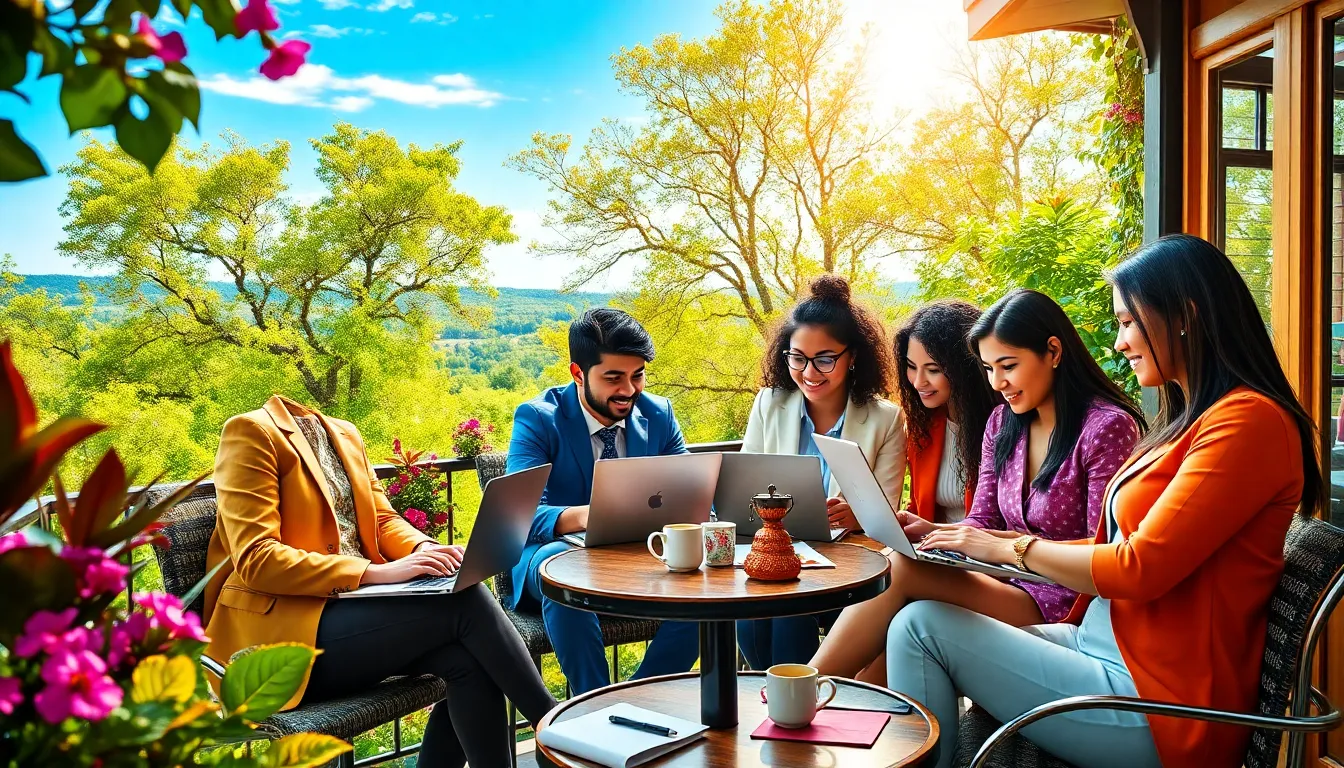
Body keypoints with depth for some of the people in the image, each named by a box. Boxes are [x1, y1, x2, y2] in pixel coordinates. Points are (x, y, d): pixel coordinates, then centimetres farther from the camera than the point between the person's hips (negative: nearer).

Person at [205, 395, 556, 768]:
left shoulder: (345, 433, 14)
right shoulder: (250, 430, -9)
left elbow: (382, 519, 15)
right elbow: (254, 559, -18)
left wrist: (425, 549, -9)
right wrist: (377, 572, -25)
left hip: (352, 603, 7)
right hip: (281, 633, -7)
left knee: (468, 658, -19)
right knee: (463, 600, -23)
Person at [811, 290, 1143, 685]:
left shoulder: (1108, 426, -10)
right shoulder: (1002, 423, 11)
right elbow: (982, 523, 10)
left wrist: (1013, 543, -22)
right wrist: (933, 531, -10)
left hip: (1062, 607, -6)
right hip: (1007, 585, 6)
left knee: (899, 568, -24)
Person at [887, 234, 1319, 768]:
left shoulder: (1248, 421, -15)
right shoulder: (1192, 419, 15)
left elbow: (1141, 568, -20)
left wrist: (1014, 548, -6)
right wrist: (997, 548, 6)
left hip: (1160, 709, -8)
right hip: (1106, 648, 9)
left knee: (922, 625, -11)